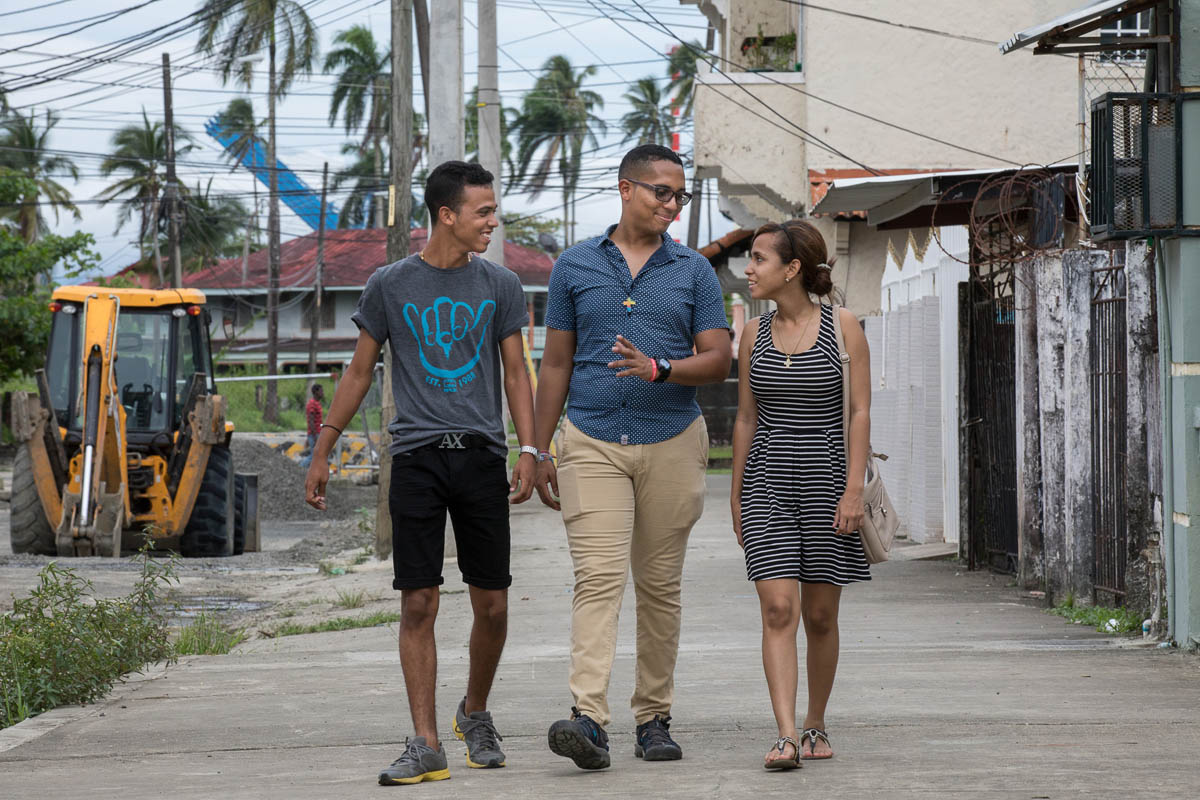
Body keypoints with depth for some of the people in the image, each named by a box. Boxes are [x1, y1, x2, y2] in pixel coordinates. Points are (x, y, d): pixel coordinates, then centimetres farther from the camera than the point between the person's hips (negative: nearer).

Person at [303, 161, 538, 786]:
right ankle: (427, 745, -5)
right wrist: (322, 453, 10)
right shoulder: (390, 285, 5)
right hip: (417, 456, -2)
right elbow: (359, 371, 11)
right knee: (418, 603, -6)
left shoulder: (499, 287, 9)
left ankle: (475, 712, 28)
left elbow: (516, 373, 10)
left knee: (492, 604, 3)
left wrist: (529, 450, -2)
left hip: (482, 456, 2)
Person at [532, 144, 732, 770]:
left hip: (672, 442, 1)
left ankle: (654, 719, 14)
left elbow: (717, 361, 2)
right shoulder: (575, 266, 7)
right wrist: (539, 451, 7)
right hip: (593, 442, -1)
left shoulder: (694, 271, 8)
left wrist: (658, 369, -17)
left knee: (660, 585, 6)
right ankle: (589, 719, -24)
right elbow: (556, 364, 10)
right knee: (598, 577, -14)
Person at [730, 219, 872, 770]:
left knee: (820, 616, 6)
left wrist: (853, 489, -12)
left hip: (826, 481, -2)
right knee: (777, 610, -11)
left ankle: (816, 725, 23)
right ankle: (787, 738, -17)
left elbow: (860, 413, -4)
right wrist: (737, 496, 12)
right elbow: (746, 419, 12)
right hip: (767, 483, 2)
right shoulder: (754, 334, 7)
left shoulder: (842, 326, -3)